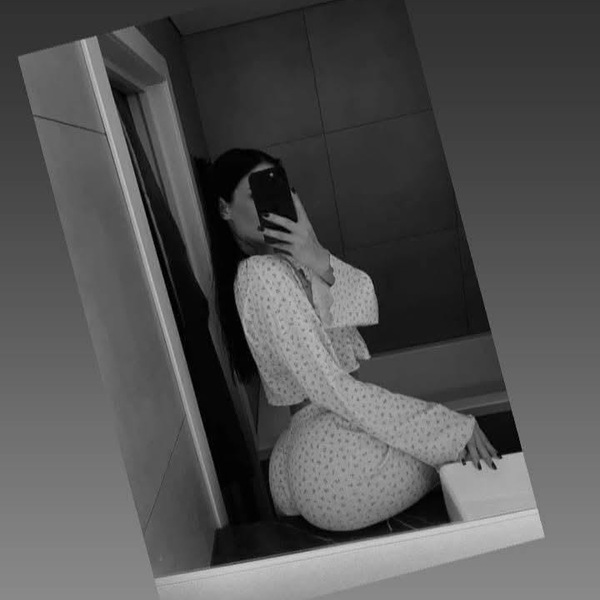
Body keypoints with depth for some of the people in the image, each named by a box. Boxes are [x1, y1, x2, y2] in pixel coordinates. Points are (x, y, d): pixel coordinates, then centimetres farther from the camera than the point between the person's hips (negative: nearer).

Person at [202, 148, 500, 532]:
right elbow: (334, 390, -24)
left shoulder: (284, 260, 10)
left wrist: (321, 263, -24)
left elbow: (367, 307, -4)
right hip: (336, 467, -8)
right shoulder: (263, 273, -19)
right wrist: (454, 431, -22)